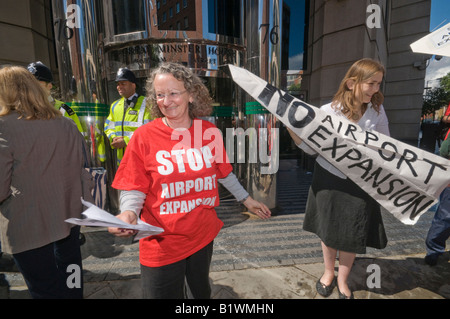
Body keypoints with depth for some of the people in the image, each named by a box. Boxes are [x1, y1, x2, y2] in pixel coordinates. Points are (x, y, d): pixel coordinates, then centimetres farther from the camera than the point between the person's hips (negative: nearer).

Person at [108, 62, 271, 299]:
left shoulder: (209, 132, -7)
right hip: (162, 245, -2)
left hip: (203, 236, 3)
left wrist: (247, 200, 13)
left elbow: (224, 174, 6)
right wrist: (128, 214, -28)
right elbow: (133, 189, -8)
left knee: (201, 290, 28)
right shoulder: (144, 136, -13)